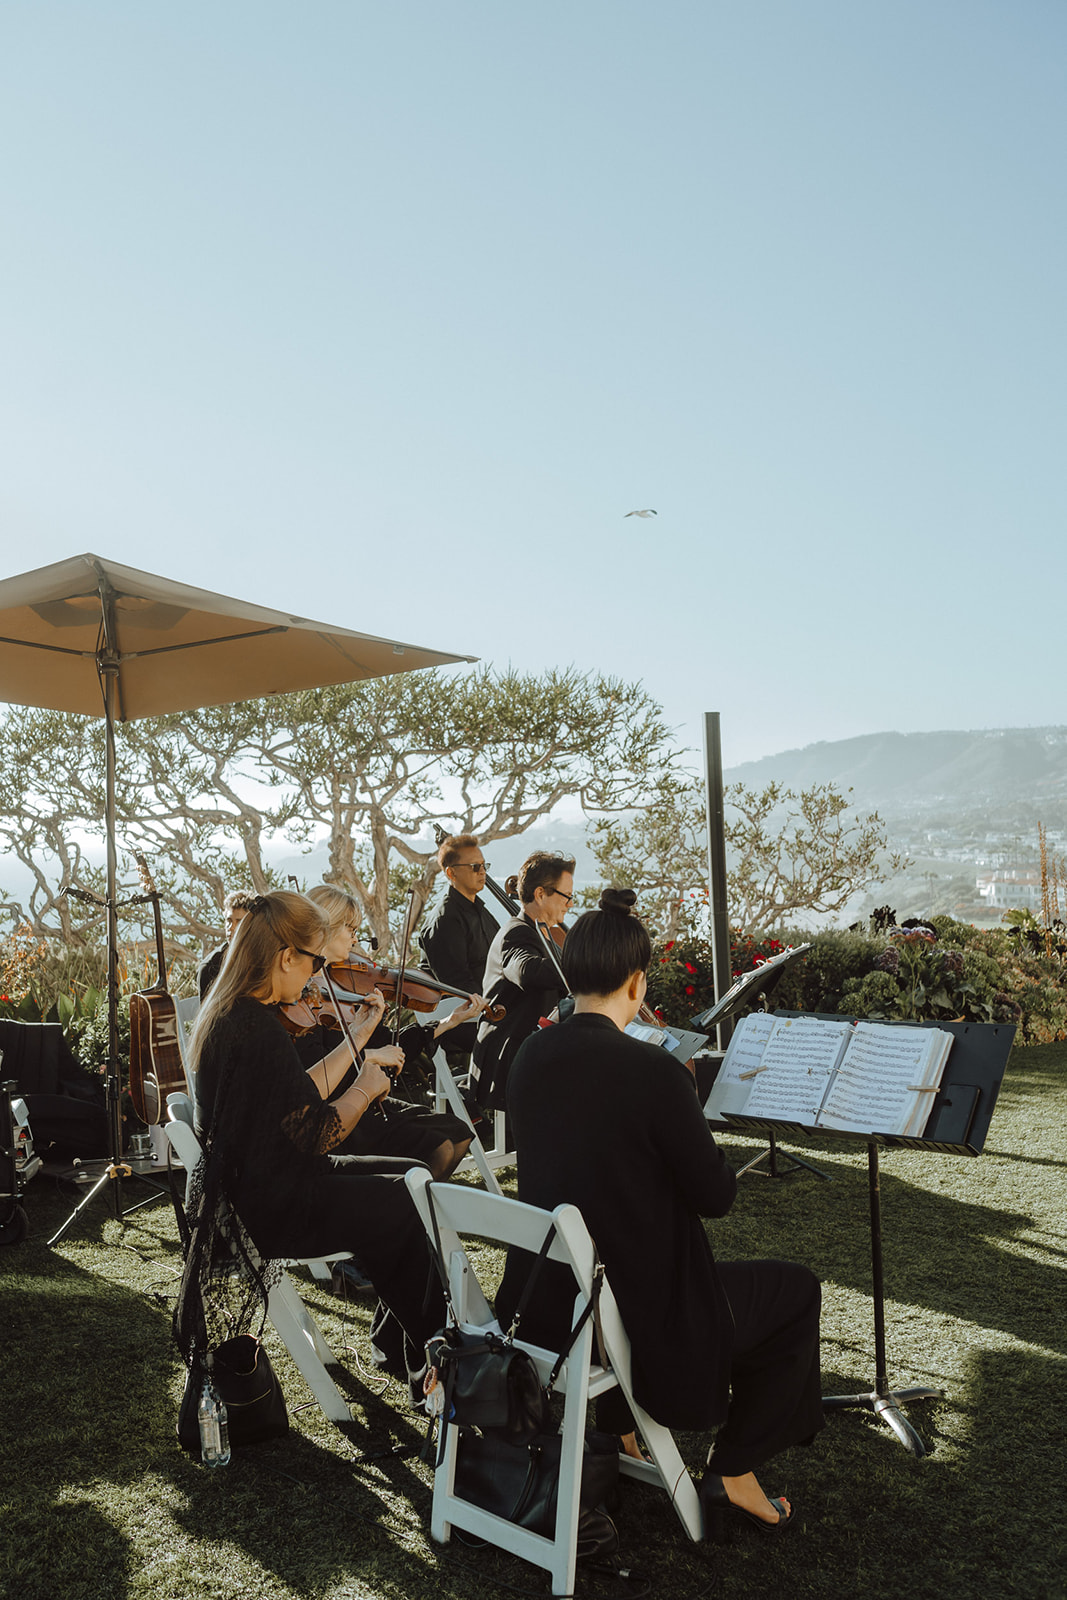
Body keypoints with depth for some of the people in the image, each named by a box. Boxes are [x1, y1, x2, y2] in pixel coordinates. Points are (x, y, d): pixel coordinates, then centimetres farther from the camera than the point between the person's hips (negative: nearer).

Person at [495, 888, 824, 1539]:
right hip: (638, 1313, -6)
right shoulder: (654, 1071, -25)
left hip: (546, 1303, 7)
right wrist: (704, 1145, 4)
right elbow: (716, 1196, -14)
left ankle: (616, 1429, 41)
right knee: (797, 1290, 15)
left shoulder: (530, 1058, -4)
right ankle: (733, 1474, 20)